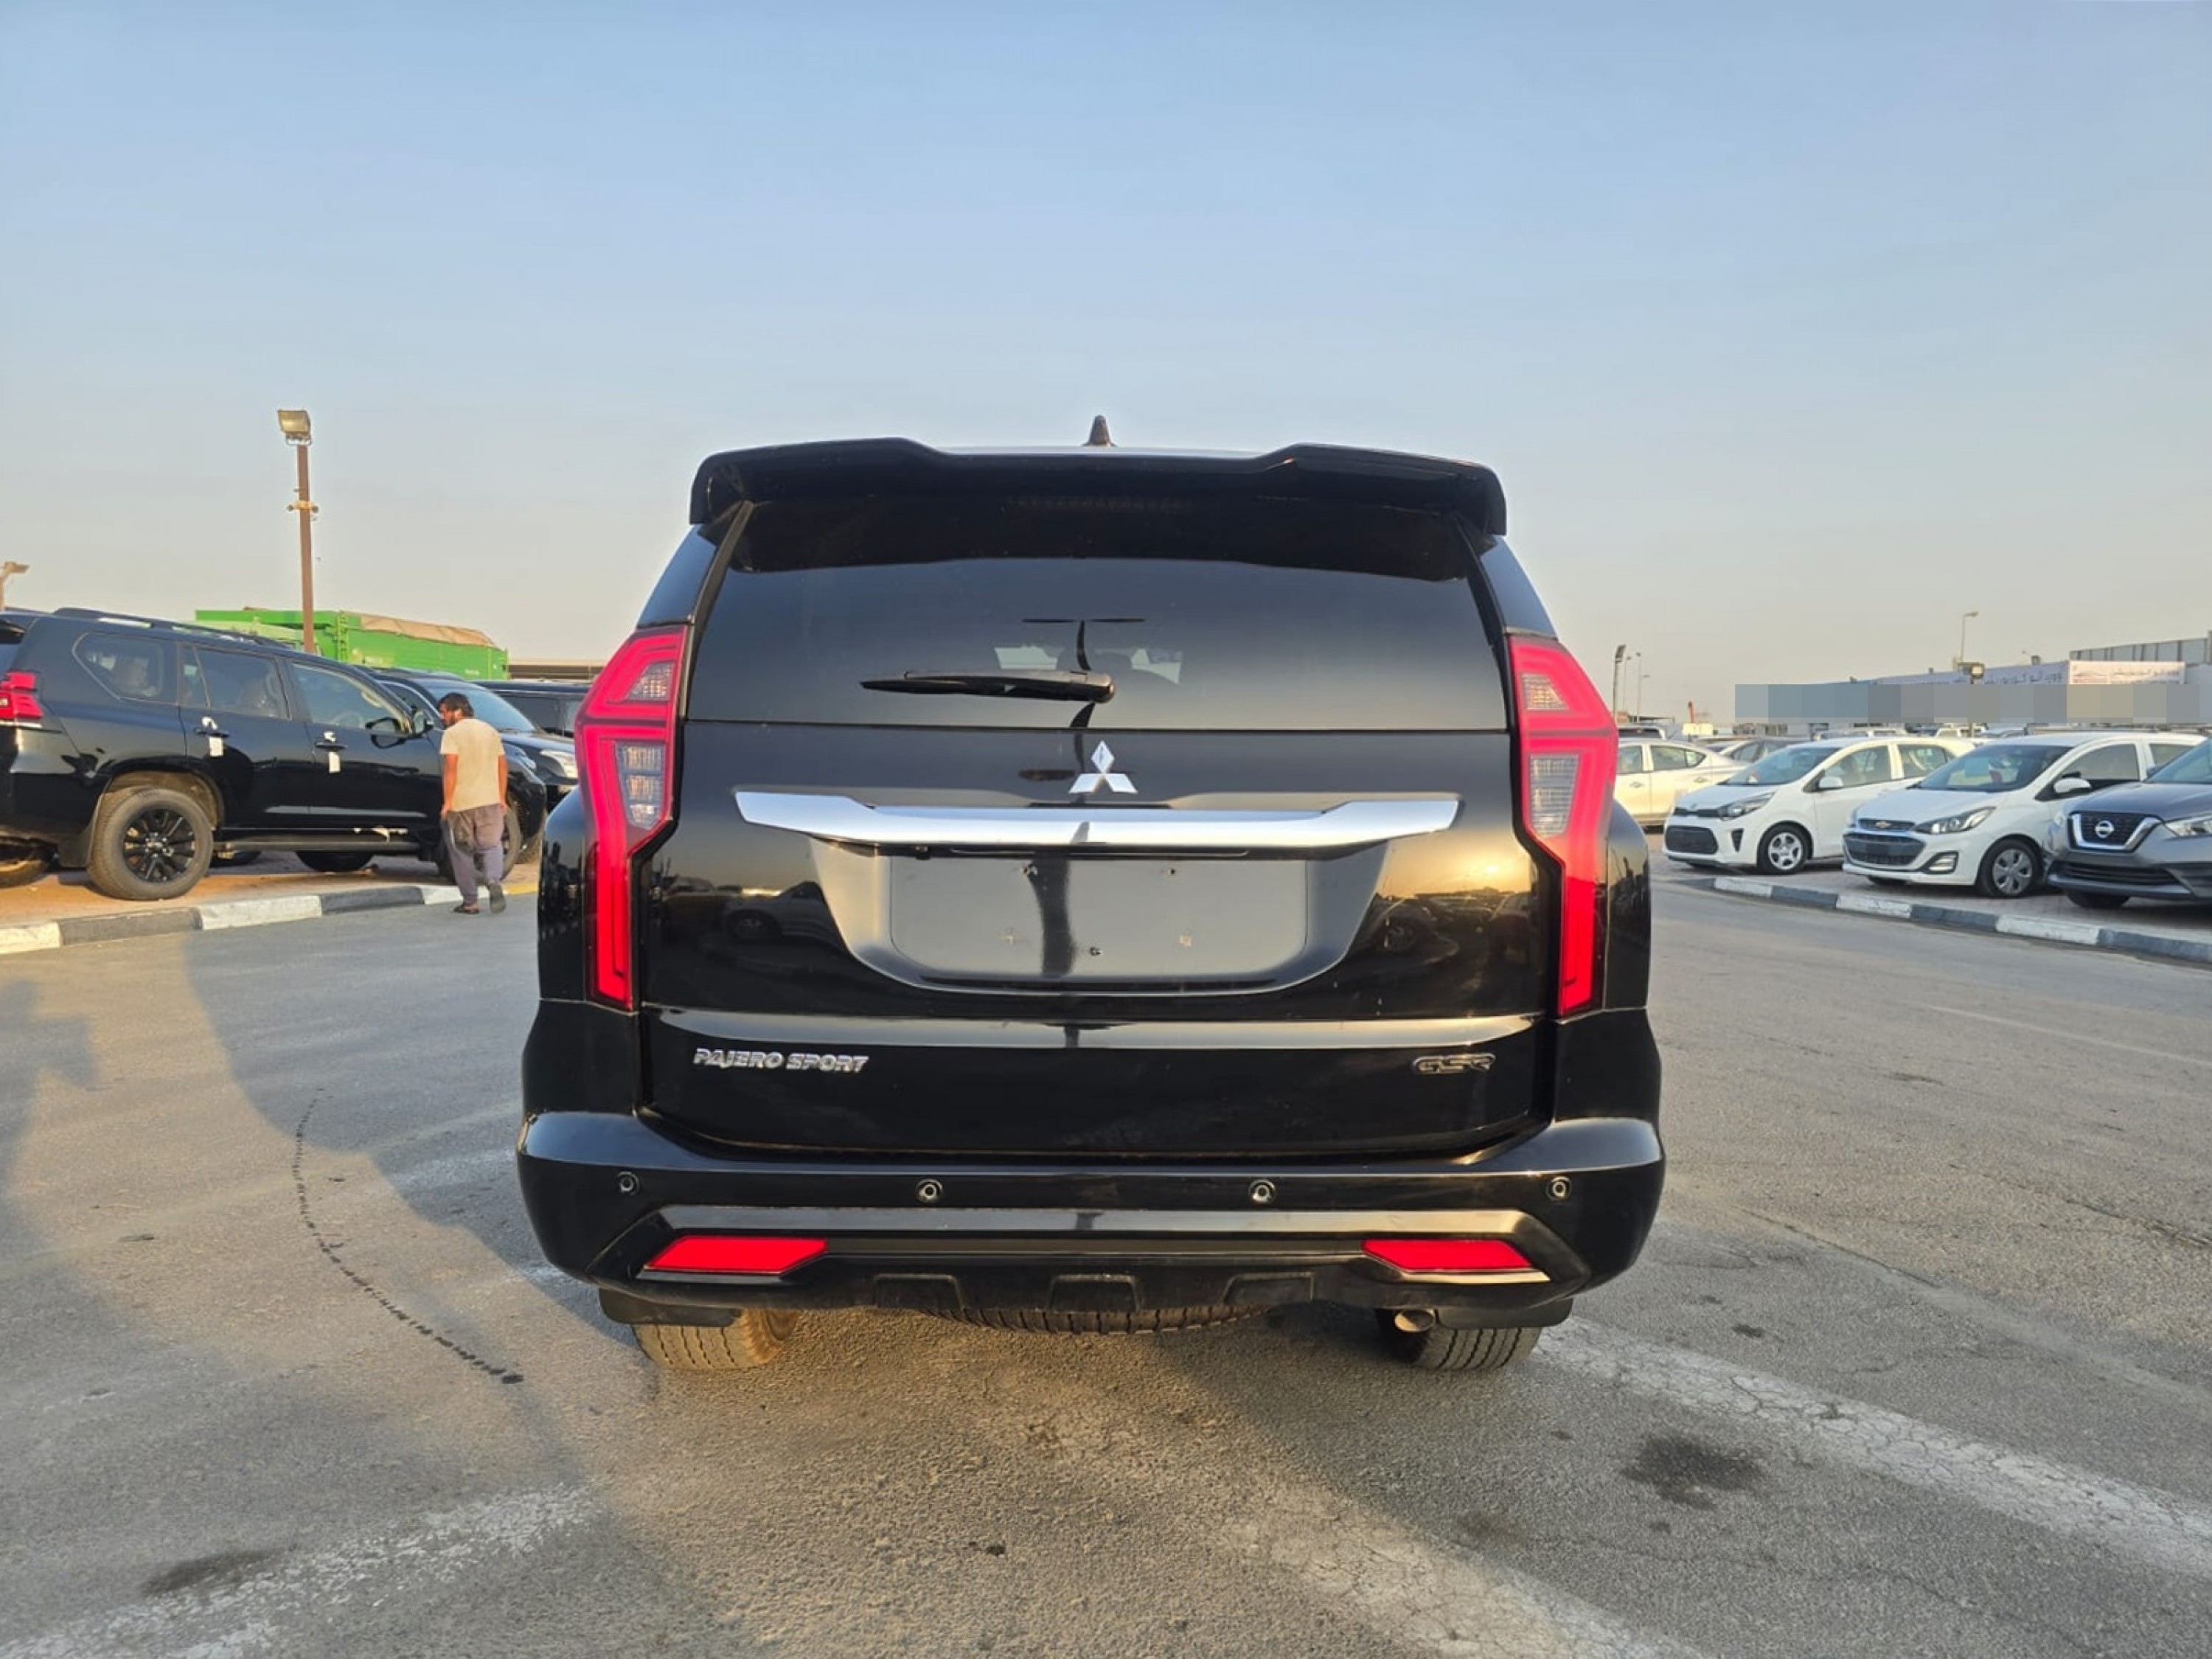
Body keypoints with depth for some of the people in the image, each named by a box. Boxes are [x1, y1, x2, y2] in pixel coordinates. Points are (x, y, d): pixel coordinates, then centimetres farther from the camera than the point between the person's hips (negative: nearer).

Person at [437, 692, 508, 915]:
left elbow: (451, 768, -15)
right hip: (490, 801, 4)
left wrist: (448, 801, -13)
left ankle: (469, 902, 11)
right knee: (492, 845, 13)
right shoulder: (490, 731, 12)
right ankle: (494, 883, -16)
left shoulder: (453, 733, -6)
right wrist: (502, 798, 14)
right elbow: (502, 765, 11)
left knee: (462, 851, 9)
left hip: (462, 802, -4)